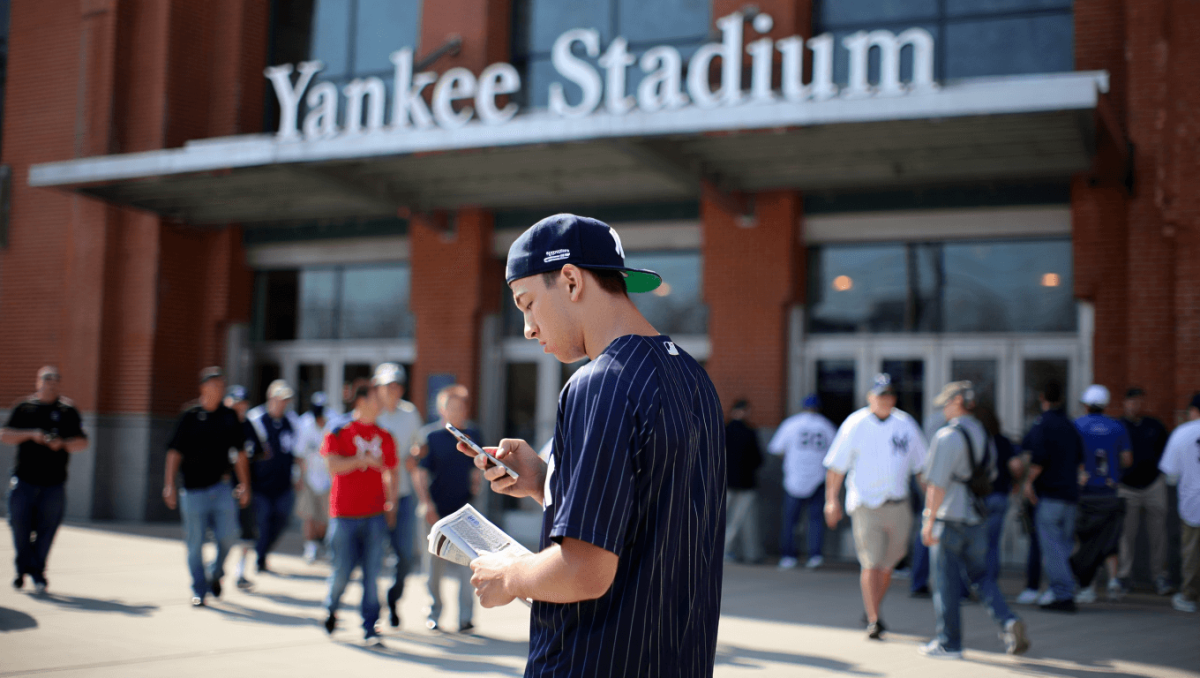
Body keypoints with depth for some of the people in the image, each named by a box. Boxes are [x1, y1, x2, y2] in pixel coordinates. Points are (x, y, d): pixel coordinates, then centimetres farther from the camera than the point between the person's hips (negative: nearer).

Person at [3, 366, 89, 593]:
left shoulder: (68, 410, 8)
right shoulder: (23, 407, 9)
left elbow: (82, 443, 5)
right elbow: (4, 436, 3)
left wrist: (62, 444, -13)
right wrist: (31, 434, -12)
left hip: (54, 482, 0)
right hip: (24, 479, 0)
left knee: (47, 528, 0)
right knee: (19, 523, -3)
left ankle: (37, 572, 12)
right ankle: (24, 568, 16)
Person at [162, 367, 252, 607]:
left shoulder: (229, 417, 7)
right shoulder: (190, 416, -2)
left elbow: (239, 453, 13)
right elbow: (174, 452, -1)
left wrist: (244, 484, 10)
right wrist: (169, 483, -7)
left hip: (221, 488, 2)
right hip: (193, 488, -2)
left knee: (227, 537, -4)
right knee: (195, 542, 1)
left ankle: (215, 573, 25)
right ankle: (199, 591, 13)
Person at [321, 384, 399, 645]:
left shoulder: (384, 437, 11)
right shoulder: (339, 433, 0)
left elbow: (391, 472, 18)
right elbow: (333, 465, -12)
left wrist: (392, 502, 9)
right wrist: (363, 459, -19)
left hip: (375, 515, 3)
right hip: (345, 515, -3)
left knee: (372, 573, -1)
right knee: (342, 570, 2)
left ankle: (370, 629, 4)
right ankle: (330, 608, 32)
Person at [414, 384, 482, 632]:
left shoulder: (473, 435, 9)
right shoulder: (430, 435, -2)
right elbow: (421, 473, -5)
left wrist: (476, 491, 6)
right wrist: (426, 503, -13)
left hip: (464, 510, 2)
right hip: (437, 512, -2)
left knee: (467, 565, -6)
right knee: (435, 563, 8)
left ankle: (465, 616, 2)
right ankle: (434, 613, 23)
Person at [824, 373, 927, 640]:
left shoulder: (905, 424, 8)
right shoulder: (855, 425, -2)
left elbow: (920, 466, 15)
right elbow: (837, 465, 1)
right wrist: (831, 500, -6)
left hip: (898, 505, 4)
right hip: (865, 505, -4)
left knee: (887, 565, 10)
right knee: (871, 564, -10)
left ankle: (874, 611, 28)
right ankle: (873, 621, -6)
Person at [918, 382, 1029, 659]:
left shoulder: (947, 436, -16)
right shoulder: (984, 435, 10)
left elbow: (937, 484, -20)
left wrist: (929, 520, -17)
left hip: (949, 520, -7)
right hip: (977, 521, 7)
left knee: (946, 583, 3)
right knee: (980, 575, 17)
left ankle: (948, 643, 9)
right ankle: (1007, 621, -3)